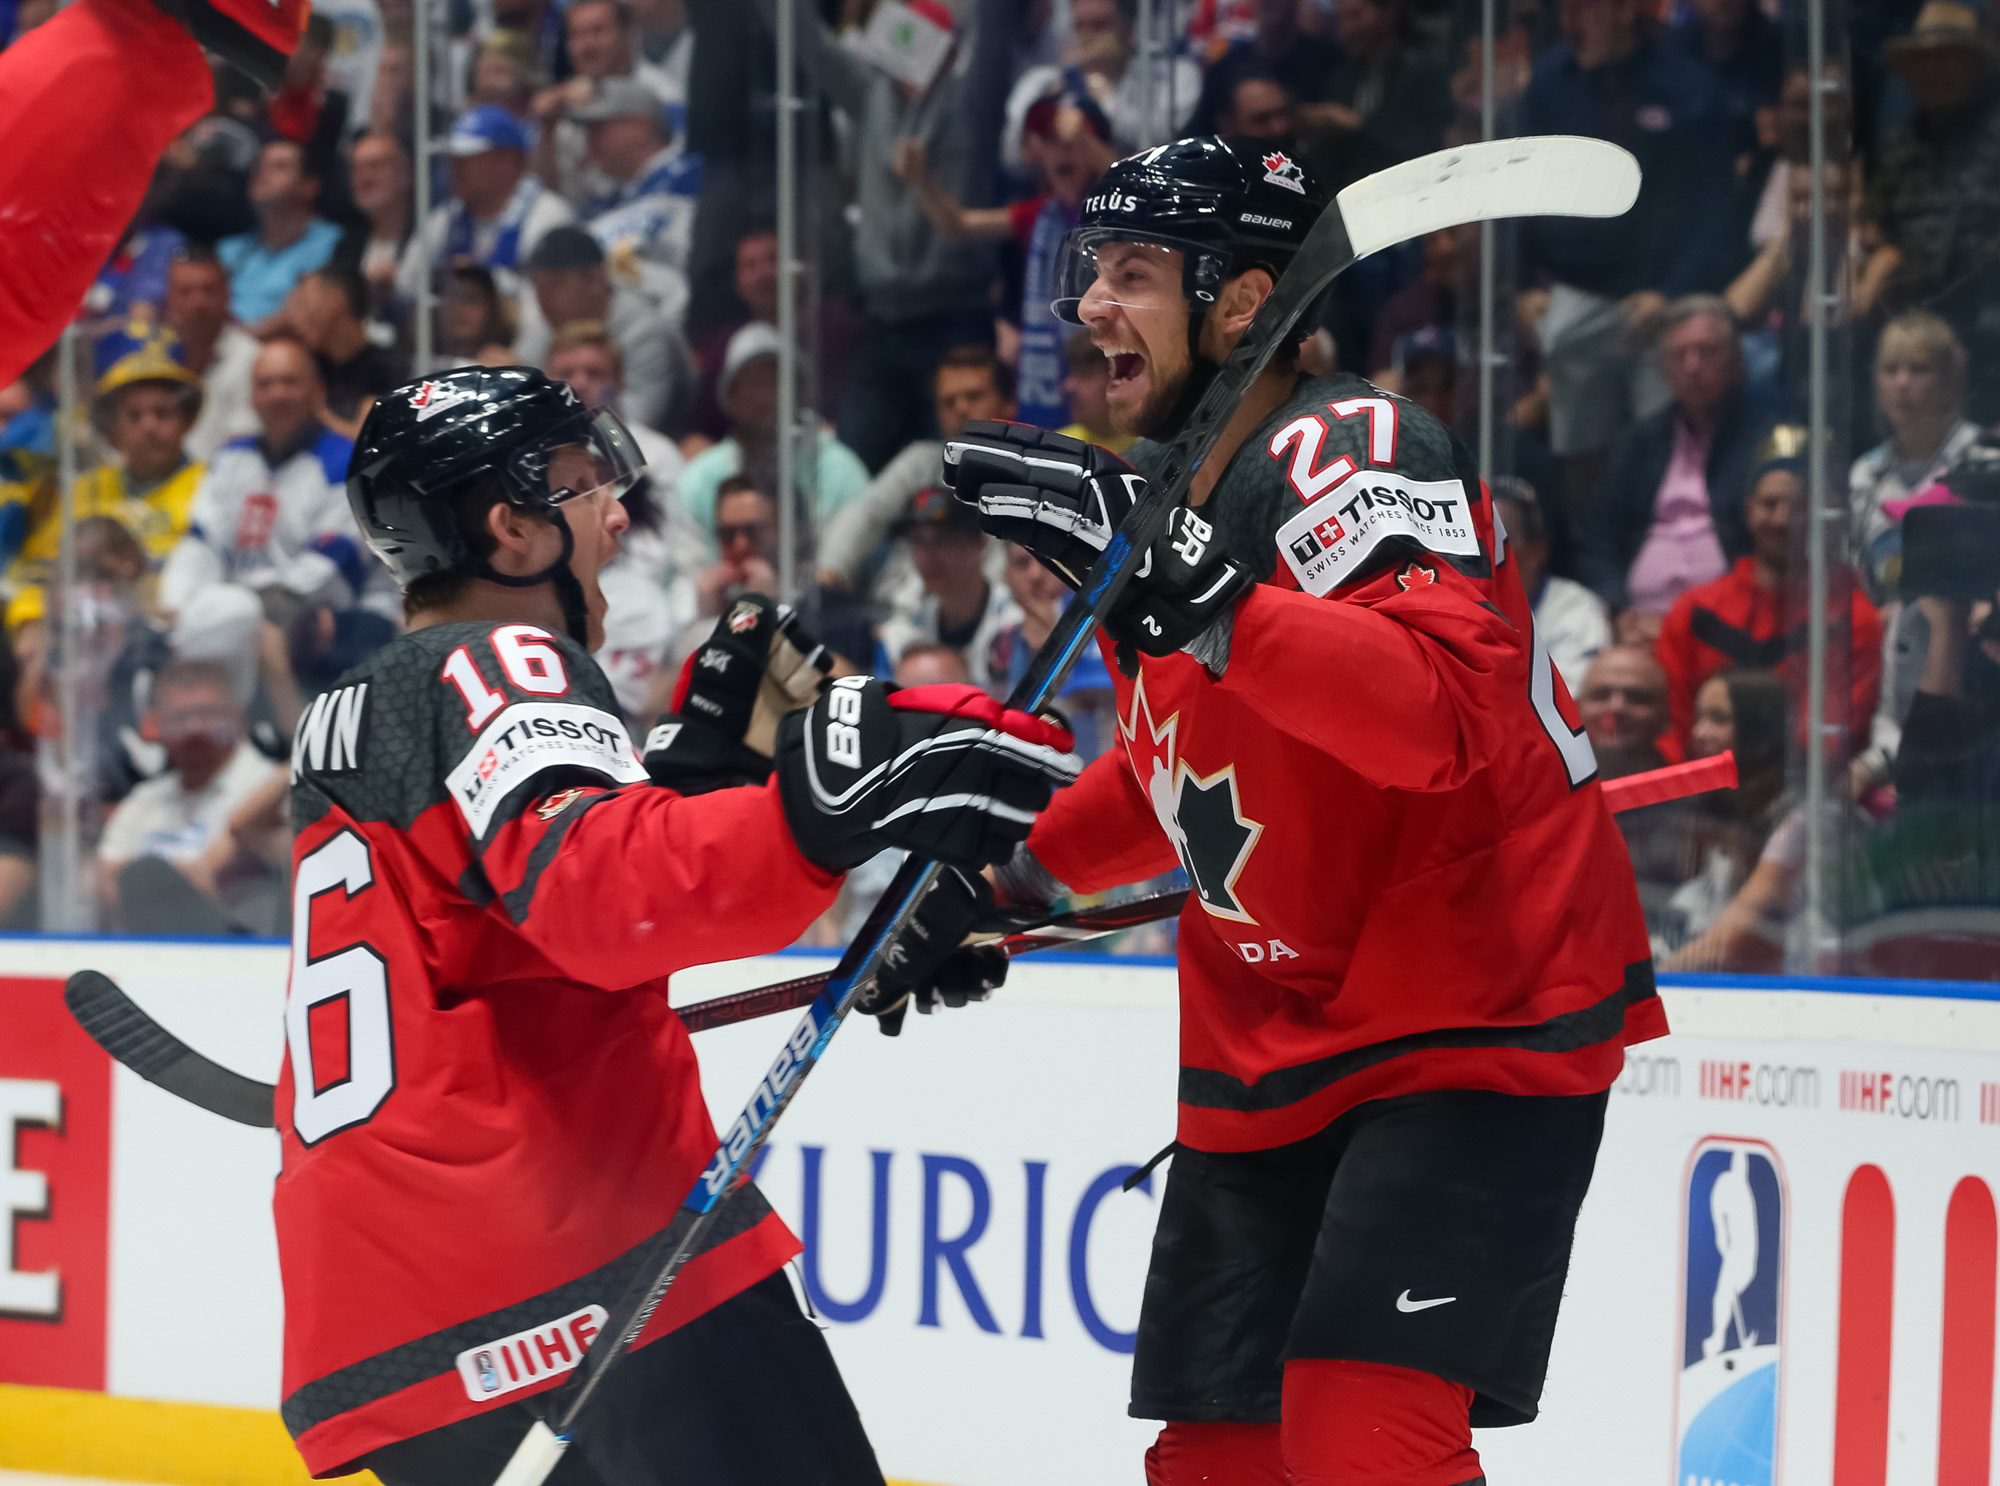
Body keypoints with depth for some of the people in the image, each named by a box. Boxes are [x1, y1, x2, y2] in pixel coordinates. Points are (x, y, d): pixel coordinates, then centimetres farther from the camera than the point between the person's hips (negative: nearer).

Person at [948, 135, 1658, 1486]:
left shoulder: (1353, 452, -17)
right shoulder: (1165, 498, 10)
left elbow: (1448, 715, -35)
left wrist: (1181, 592, -40)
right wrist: (1015, 868, 17)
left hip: (1485, 1022, -9)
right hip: (1276, 1045, 9)